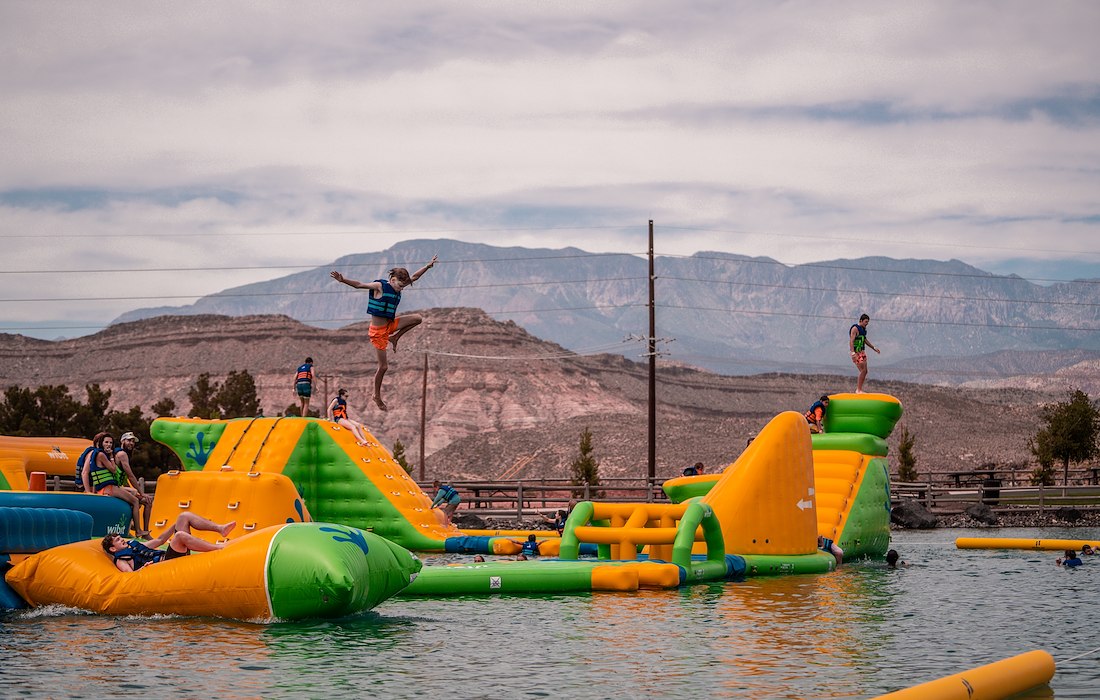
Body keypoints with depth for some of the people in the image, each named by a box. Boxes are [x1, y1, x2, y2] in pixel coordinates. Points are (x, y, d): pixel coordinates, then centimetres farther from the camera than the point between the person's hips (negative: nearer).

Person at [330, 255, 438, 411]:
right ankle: (377, 396, 13)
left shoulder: (397, 287, 6)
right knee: (383, 366, -3)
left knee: (417, 318, -2)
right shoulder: (379, 286, -15)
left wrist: (429, 266, 17)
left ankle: (395, 338, 10)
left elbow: (414, 277, 17)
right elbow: (359, 285, -23)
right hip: (378, 330, -8)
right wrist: (343, 280, -38)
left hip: (390, 325, 8)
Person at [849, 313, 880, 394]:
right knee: (863, 371, -14)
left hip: (862, 352, 9)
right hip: (857, 352, -9)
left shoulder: (863, 329, 15)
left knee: (865, 371, 7)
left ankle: (858, 389, 14)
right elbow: (851, 341, -22)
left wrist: (874, 348, 34)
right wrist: (853, 353, -33)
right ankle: (859, 390, -10)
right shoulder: (855, 328, -13)